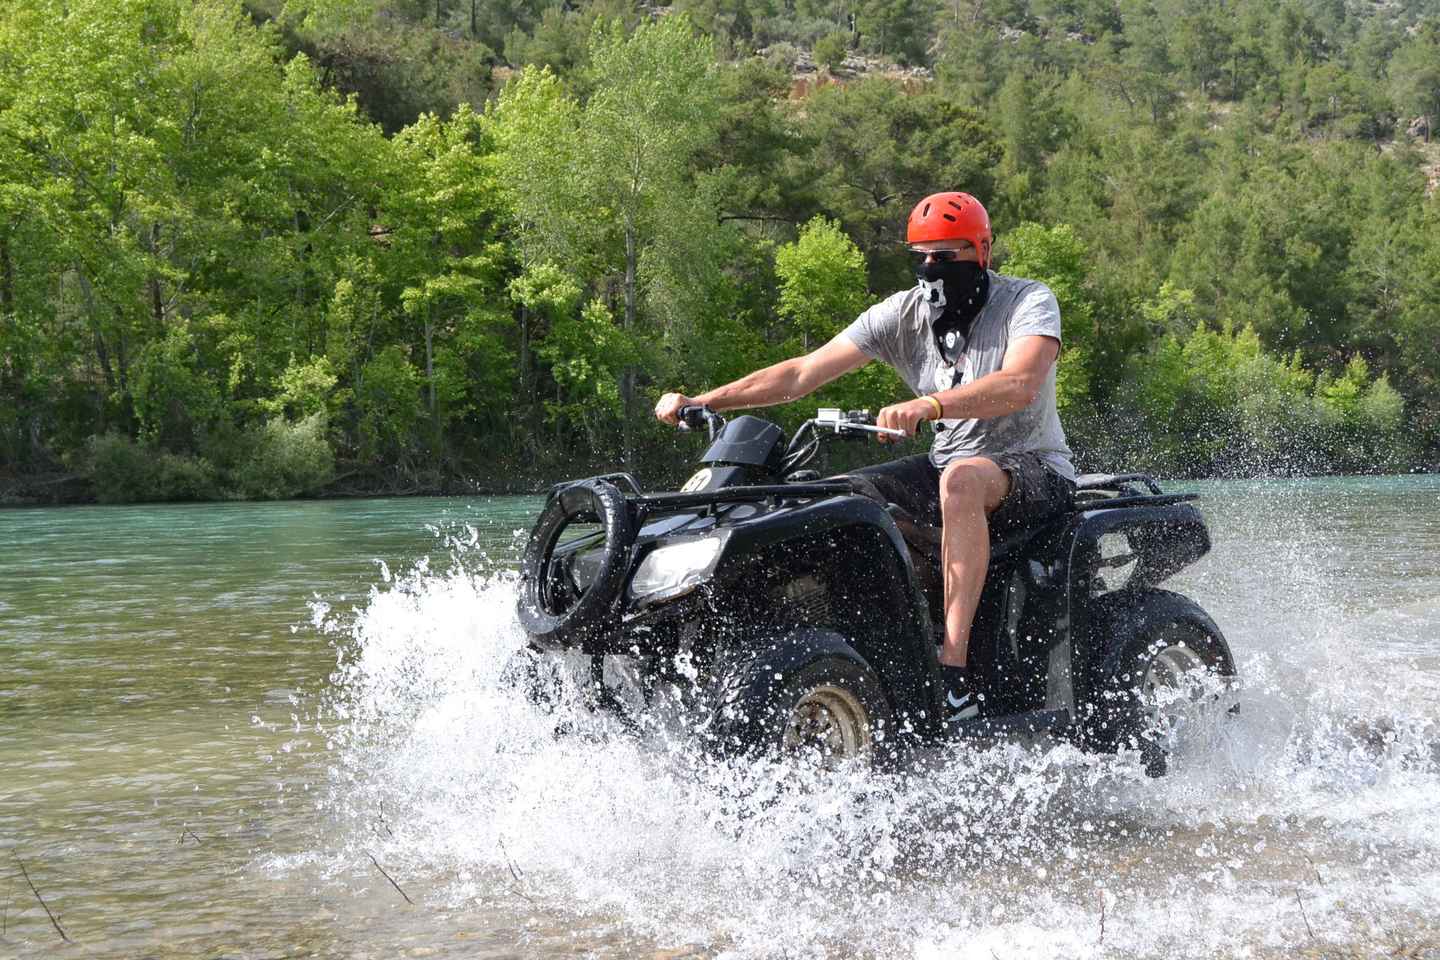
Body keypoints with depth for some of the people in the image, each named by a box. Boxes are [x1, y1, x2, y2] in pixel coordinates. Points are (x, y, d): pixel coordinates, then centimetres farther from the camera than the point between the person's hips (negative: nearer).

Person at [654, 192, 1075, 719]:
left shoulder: (1029, 301, -12)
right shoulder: (902, 313, 1)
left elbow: (1020, 385, -33)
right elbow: (802, 372, -5)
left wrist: (929, 405, -49)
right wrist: (700, 401, -16)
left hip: (1034, 468, -6)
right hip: (946, 463, 6)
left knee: (963, 478, -39)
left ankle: (955, 673, -42)